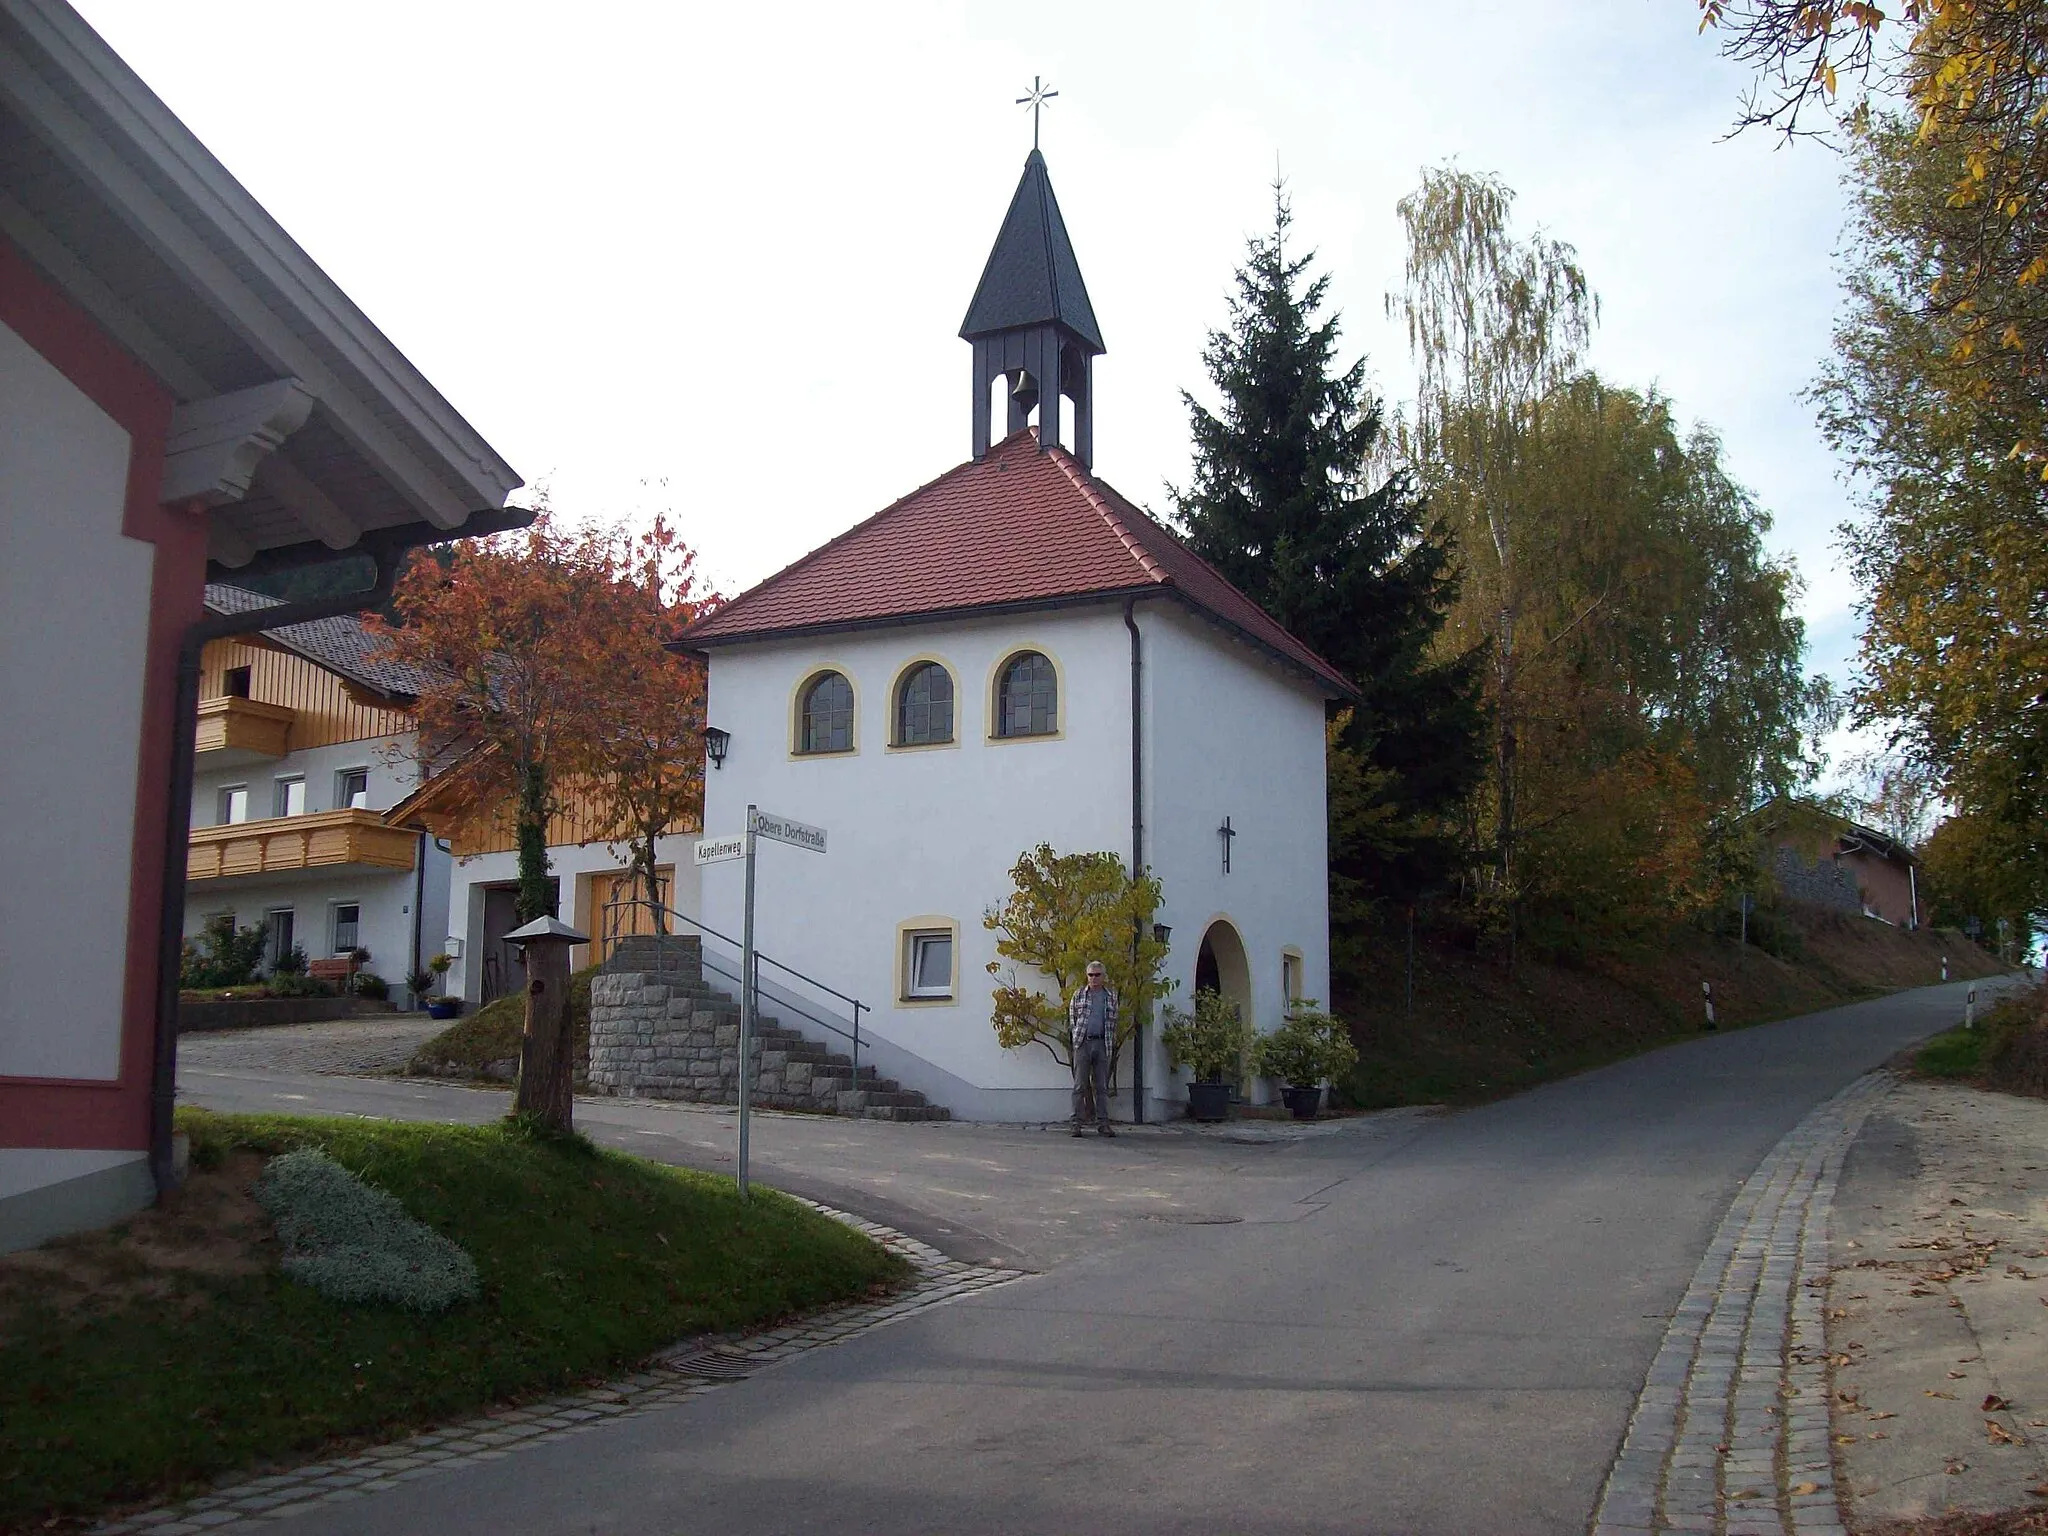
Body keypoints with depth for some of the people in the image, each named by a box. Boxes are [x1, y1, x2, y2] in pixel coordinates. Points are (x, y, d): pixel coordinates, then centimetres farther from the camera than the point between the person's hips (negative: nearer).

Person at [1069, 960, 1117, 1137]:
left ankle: (1103, 1124, 6)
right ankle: (1076, 1124, -2)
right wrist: (1078, 1034, 2)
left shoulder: (1111, 996, 10)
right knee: (1080, 1086, -2)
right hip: (1083, 1043, -1)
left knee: (1102, 1087, 4)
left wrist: (1111, 1042, 7)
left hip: (1102, 1044, 1)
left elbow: (1113, 1021, 13)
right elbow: (1071, 1018, 11)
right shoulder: (1079, 995, 7)